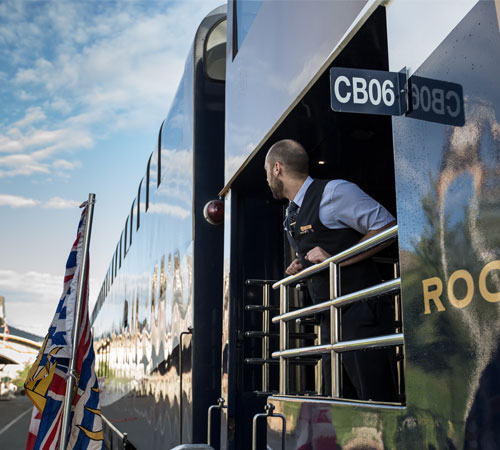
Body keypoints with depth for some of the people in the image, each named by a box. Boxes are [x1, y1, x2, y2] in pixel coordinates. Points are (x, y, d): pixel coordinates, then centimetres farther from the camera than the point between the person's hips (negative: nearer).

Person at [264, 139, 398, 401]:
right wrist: (301, 267, 9)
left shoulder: (334, 192, -9)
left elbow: (387, 228, -12)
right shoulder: (292, 214, 18)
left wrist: (334, 260, -16)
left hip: (362, 313, -9)